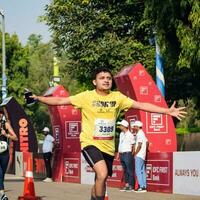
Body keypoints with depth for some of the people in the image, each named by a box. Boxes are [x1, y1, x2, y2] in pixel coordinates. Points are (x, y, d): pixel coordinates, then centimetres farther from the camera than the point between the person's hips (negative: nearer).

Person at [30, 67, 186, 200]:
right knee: (103, 174, -27)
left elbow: (141, 105, 1)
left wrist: (168, 111, -3)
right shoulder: (86, 96, -7)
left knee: (100, 180, 16)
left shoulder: (117, 97, 0)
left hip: (108, 146, 5)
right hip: (90, 143, -5)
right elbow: (60, 101, -6)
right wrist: (38, 98, -17)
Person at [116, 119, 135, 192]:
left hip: (127, 154, -8)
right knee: (125, 170, 11)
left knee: (130, 170, -5)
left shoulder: (130, 135, -9)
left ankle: (131, 186, -3)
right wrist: (118, 153, 17)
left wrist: (132, 153, -7)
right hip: (121, 154, 8)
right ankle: (126, 185, 15)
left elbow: (133, 145, -5)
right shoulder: (121, 134, 14)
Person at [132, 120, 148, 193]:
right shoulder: (142, 133, 18)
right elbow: (147, 142, 24)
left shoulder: (139, 134, -13)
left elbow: (139, 145, -19)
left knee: (138, 171, -11)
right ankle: (144, 186, 8)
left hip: (139, 155, -10)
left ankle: (141, 187, -14)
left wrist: (135, 154, -13)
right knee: (142, 171, 8)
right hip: (142, 155, 10)